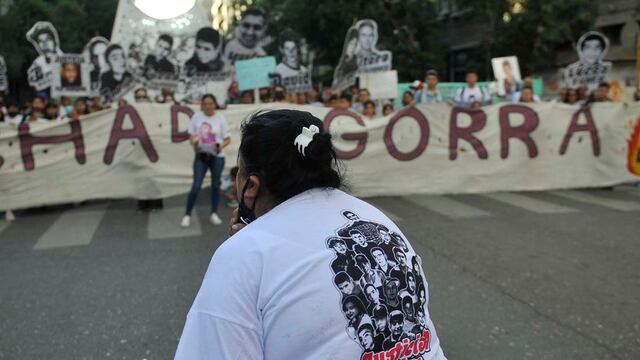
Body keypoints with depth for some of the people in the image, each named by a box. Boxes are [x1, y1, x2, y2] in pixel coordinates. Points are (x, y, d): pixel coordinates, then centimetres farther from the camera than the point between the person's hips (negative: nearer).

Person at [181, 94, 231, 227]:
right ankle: (187, 215, 7)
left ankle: (214, 214, 23)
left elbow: (228, 139, -2)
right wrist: (194, 144, -15)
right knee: (196, 186, -4)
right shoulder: (196, 117, 0)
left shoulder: (220, 118, -4)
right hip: (201, 155, 0)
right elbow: (192, 136, 7)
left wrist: (222, 145, -23)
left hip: (217, 156, 0)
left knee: (215, 185, 9)